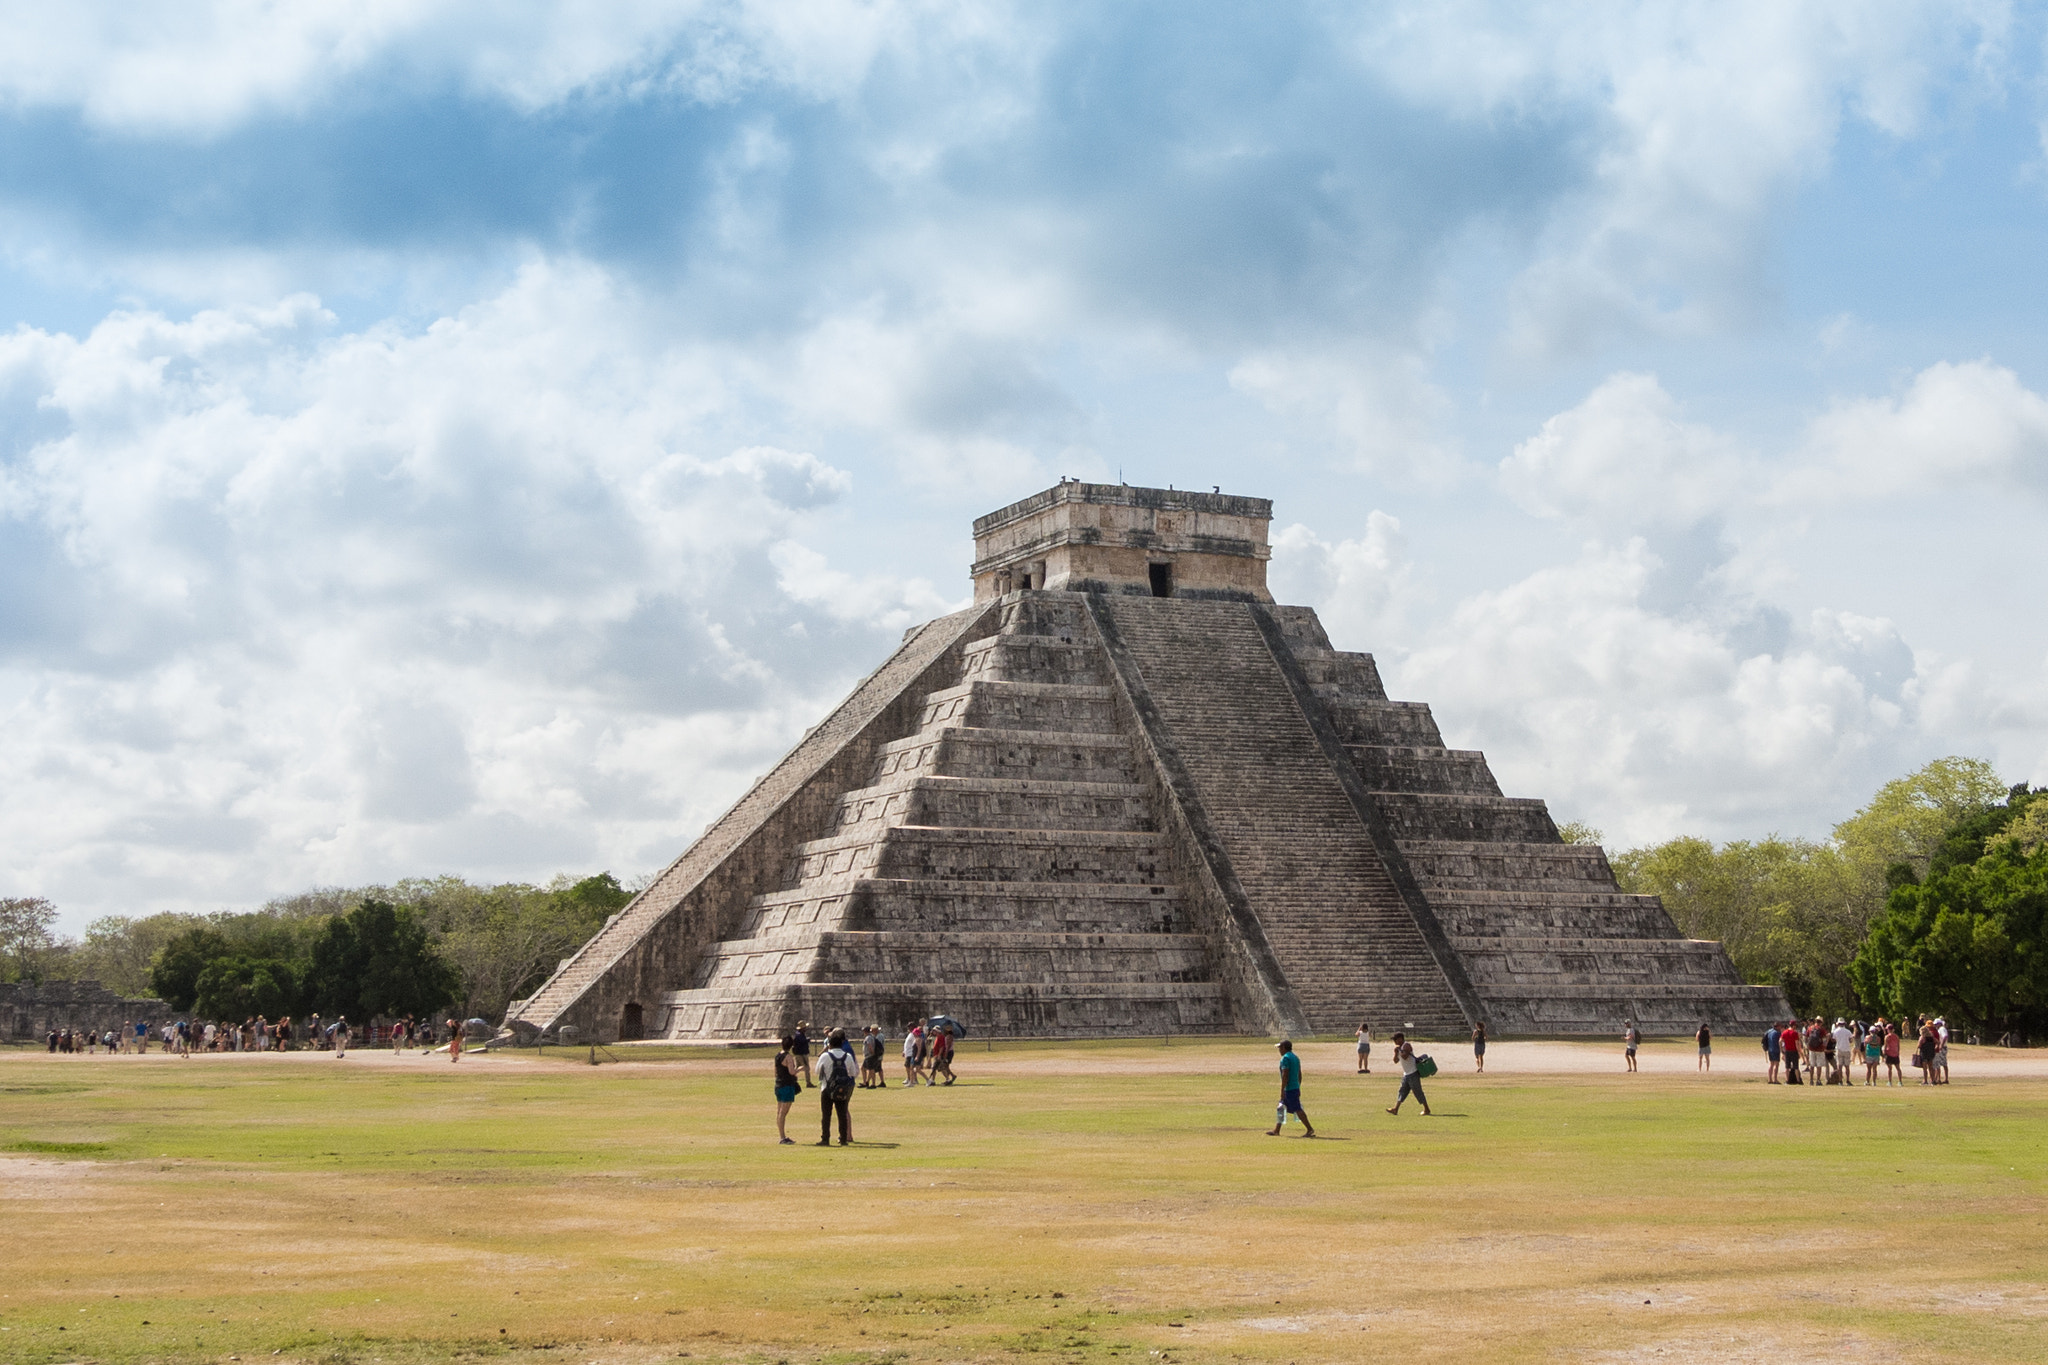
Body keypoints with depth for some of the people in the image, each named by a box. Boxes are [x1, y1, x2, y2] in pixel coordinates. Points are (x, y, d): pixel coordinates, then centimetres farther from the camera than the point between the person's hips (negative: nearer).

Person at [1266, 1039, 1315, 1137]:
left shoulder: (1285, 1058, -14)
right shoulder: (1295, 1058, 15)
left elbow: (1285, 1075, -19)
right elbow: (1299, 1075, 18)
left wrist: (1282, 1090, -18)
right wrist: (1298, 1088, 24)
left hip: (1289, 1089, -10)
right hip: (1295, 1088, 10)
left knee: (1297, 1109, -8)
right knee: (1281, 1108, 15)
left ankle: (1310, 1129, -8)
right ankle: (1276, 1130, 19)